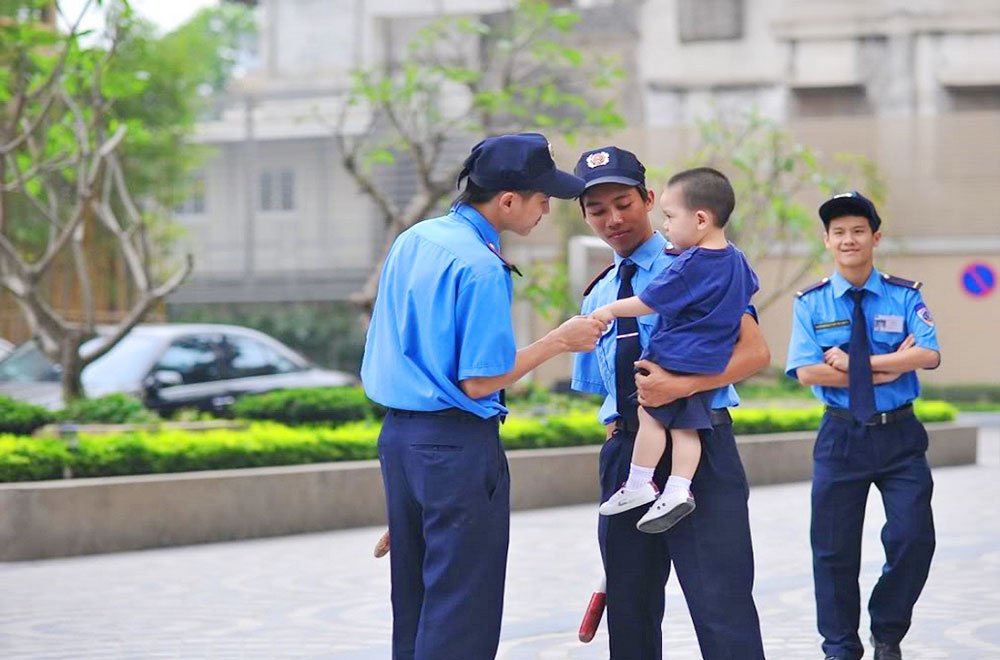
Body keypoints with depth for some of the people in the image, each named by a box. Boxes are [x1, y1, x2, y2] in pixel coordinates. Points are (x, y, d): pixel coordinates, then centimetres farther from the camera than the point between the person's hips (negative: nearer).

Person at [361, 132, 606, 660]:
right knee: (461, 615, -2)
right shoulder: (481, 269, -18)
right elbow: (480, 382, -18)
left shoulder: (411, 240, 9)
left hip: (397, 434, 9)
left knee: (412, 601, 15)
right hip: (456, 444, -9)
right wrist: (559, 341, -9)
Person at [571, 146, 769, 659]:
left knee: (721, 608, -13)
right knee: (631, 611, 11)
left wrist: (682, 385, -22)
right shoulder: (597, 298, 18)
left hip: (699, 448, -6)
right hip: (625, 453, 6)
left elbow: (754, 351, -9)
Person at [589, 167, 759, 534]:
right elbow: (748, 288, 28)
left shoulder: (689, 265, -19)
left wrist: (611, 310, 0)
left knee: (652, 415, 2)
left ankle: (639, 483, 5)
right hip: (712, 362, 8)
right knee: (686, 425, 7)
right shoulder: (736, 260, 6)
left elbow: (649, 302, -13)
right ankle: (678, 490, 0)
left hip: (673, 356, -8)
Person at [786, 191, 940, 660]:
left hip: (899, 434, 0)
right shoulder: (810, 304, 0)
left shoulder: (904, 297, 1)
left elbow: (929, 355, -14)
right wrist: (889, 368, -15)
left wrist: (855, 362, -19)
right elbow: (807, 371, -12)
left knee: (913, 538, -8)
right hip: (841, 437, 0)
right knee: (834, 547, 6)